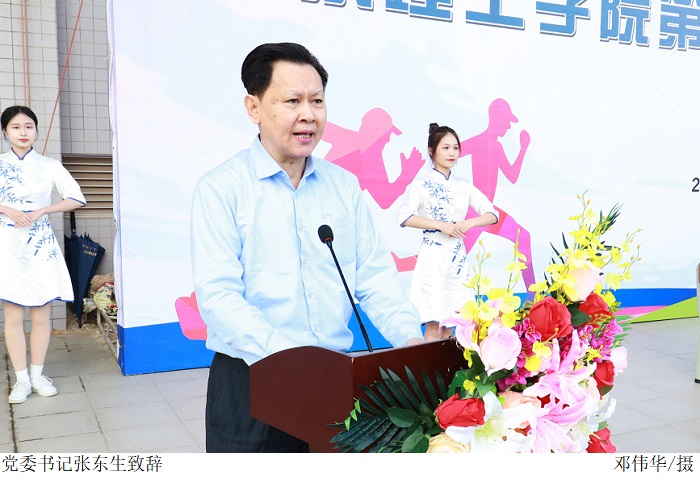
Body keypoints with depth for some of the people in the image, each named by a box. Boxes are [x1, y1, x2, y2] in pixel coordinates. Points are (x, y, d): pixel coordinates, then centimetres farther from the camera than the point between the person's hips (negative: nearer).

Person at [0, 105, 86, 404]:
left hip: (41, 245, 0)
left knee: (41, 314, 4)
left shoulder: (49, 166, 3)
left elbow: (76, 199, 0)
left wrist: (41, 211, -9)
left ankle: (37, 375, 18)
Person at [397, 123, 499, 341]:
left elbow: (492, 214, 9)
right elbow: (404, 217, -18)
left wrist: (467, 223, -9)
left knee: (451, 324, 7)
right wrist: (442, 225, -20)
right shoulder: (421, 184, -3)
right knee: (433, 326, -7)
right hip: (433, 256, -5)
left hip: (458, 257, 5)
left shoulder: (464, 186, 11)